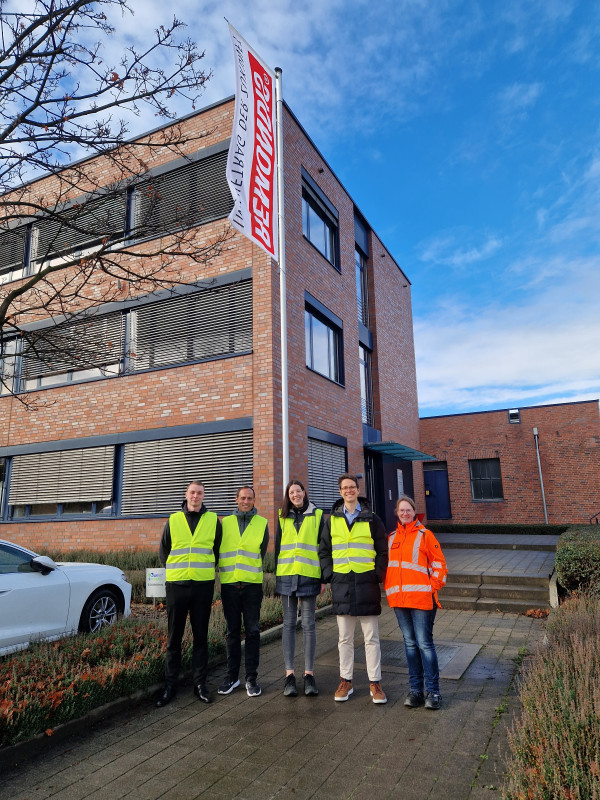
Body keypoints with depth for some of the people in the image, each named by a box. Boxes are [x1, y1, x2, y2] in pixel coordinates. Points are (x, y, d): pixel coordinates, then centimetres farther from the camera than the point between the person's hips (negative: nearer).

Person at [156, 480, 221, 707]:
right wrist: (176, 569, 10)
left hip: (203, 586, 0)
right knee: (174, 637, 6)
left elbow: (218, 550, 12)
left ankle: (200, 682, 20)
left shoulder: (213, 520, 2)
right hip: (176, 585, 0)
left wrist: (206, 568, 9)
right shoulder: (173, 520, 4)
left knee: (201, 636, 8)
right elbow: (163, 552, 13)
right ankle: (170, 685, 18)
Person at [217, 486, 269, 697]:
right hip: (229, 585, 1)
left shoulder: (262, 523, 5)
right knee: (233, 632, 10)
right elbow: (218, 550, 13)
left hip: (252, 585, -1)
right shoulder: (225, 523, 7)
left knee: (252, 631, 3)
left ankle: (251, 678, 14)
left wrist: (251, 572, 6)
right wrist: (227, 570, 7)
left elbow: (262, 553, 8)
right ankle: (232, 676, 22)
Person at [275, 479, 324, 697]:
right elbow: (278, 546, 12)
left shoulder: (317, 515, 4)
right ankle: (289, 673, 13)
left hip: (309, 575, -2)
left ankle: (309, 673, 13)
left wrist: (324, 577, 0)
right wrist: (276, 575, 8)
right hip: (287, 575, 2)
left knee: (308, 624, 3)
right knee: (289, 624, 6)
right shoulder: (283, 517, 10)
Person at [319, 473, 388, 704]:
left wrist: (377, 575, -4)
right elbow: (324, 551, 12)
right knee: (344, 638, 11)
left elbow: (383, 551, 5)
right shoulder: (332, 520, 7)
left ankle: (375, 683, 17)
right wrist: (329, 575, 2)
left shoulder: (372, 519, 2)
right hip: (341, 584, 2)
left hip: (366, 583, -2)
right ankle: (345, 681, 23)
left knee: (371, 638, 6)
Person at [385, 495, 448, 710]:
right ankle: (415, 689, 20)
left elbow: (439, 564, -1)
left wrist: (433, 586, -7)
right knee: (410, 643, 12)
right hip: (399, 599, 5)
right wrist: (388, 588, 9)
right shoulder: (392, 537, 12)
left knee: (424, 643, -3)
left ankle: (433, 691, 8)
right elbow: (387, 564, 19)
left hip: (421, 598, -5)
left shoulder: (424, 534, -2)